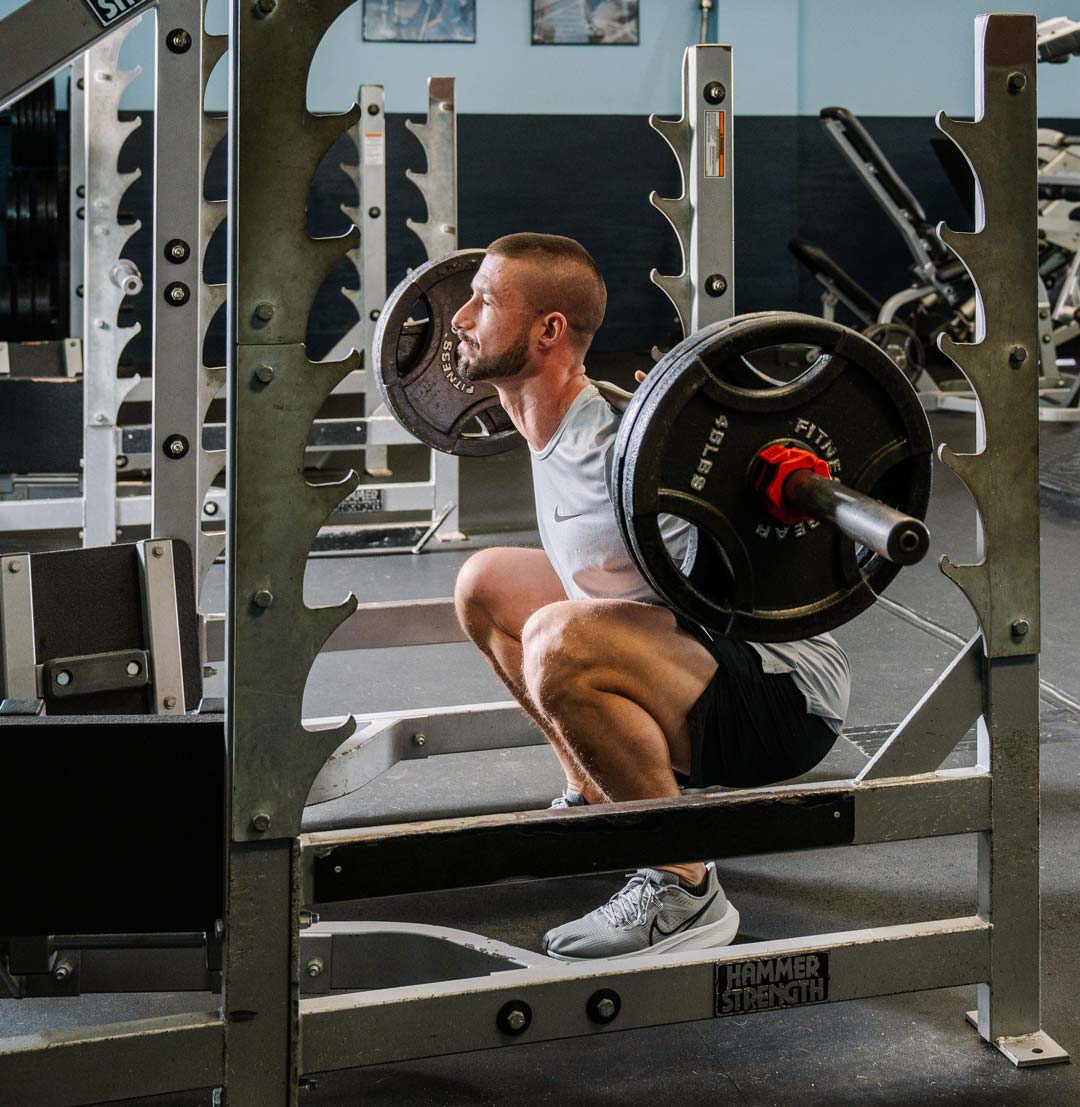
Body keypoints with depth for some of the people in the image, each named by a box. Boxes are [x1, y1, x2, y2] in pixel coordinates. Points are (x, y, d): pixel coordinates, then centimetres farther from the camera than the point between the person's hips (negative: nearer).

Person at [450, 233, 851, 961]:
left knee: (561, 642, -37)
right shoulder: (555, 430, 0)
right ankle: (597, 799, 23)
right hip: (696, 655, 10)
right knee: (487, 585, 17)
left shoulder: (619, 455, -28)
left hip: (784, 700, -10)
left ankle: (683, 890, -20)